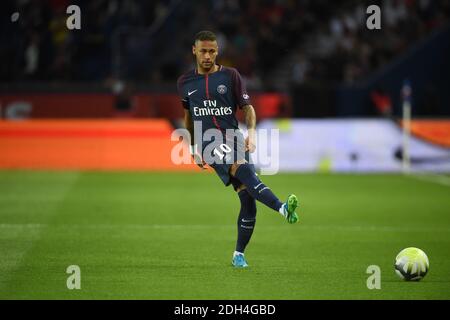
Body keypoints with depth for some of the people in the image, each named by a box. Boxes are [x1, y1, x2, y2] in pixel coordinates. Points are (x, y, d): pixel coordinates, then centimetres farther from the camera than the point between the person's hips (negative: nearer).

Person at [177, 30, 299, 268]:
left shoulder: (230, 76, 8)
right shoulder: (185, 82, 13)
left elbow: (247, 107, 7)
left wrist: (251, 133, -11)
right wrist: (193, 148, 25)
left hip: (234, 138, 2)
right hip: (210, 142, -2)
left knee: (248, 199, -6)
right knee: (243, 168, -32)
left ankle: (239, 255, 7)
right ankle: (282, 209, -50)